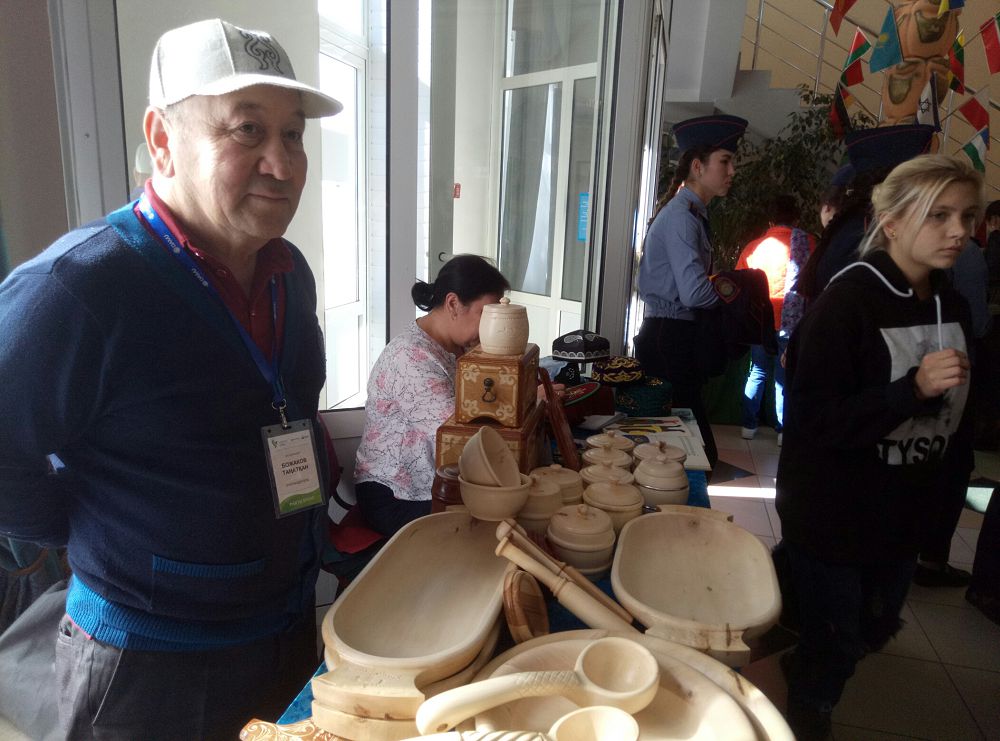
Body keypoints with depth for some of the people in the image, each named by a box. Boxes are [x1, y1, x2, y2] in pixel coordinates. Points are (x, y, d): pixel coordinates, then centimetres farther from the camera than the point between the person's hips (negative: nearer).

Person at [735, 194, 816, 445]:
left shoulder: (754, 246, 4)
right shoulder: (806, 243, -5)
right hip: (791, 322, -3)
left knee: (757, 372, 15)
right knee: (785, 377, 7)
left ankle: (748, 425, 17)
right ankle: (783, 430, 12)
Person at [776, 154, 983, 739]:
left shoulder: (953, 308, 3)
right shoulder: (848, 302, -20)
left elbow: (950, 417, 15)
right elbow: (813, 417, -24)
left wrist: (936, 496, 16)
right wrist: (912, 389, -32)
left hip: (904, 514, 7)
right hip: (832, 513, -7)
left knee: (875, 627, 23)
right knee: (835, 643, 9)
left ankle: (801, 664, 53)